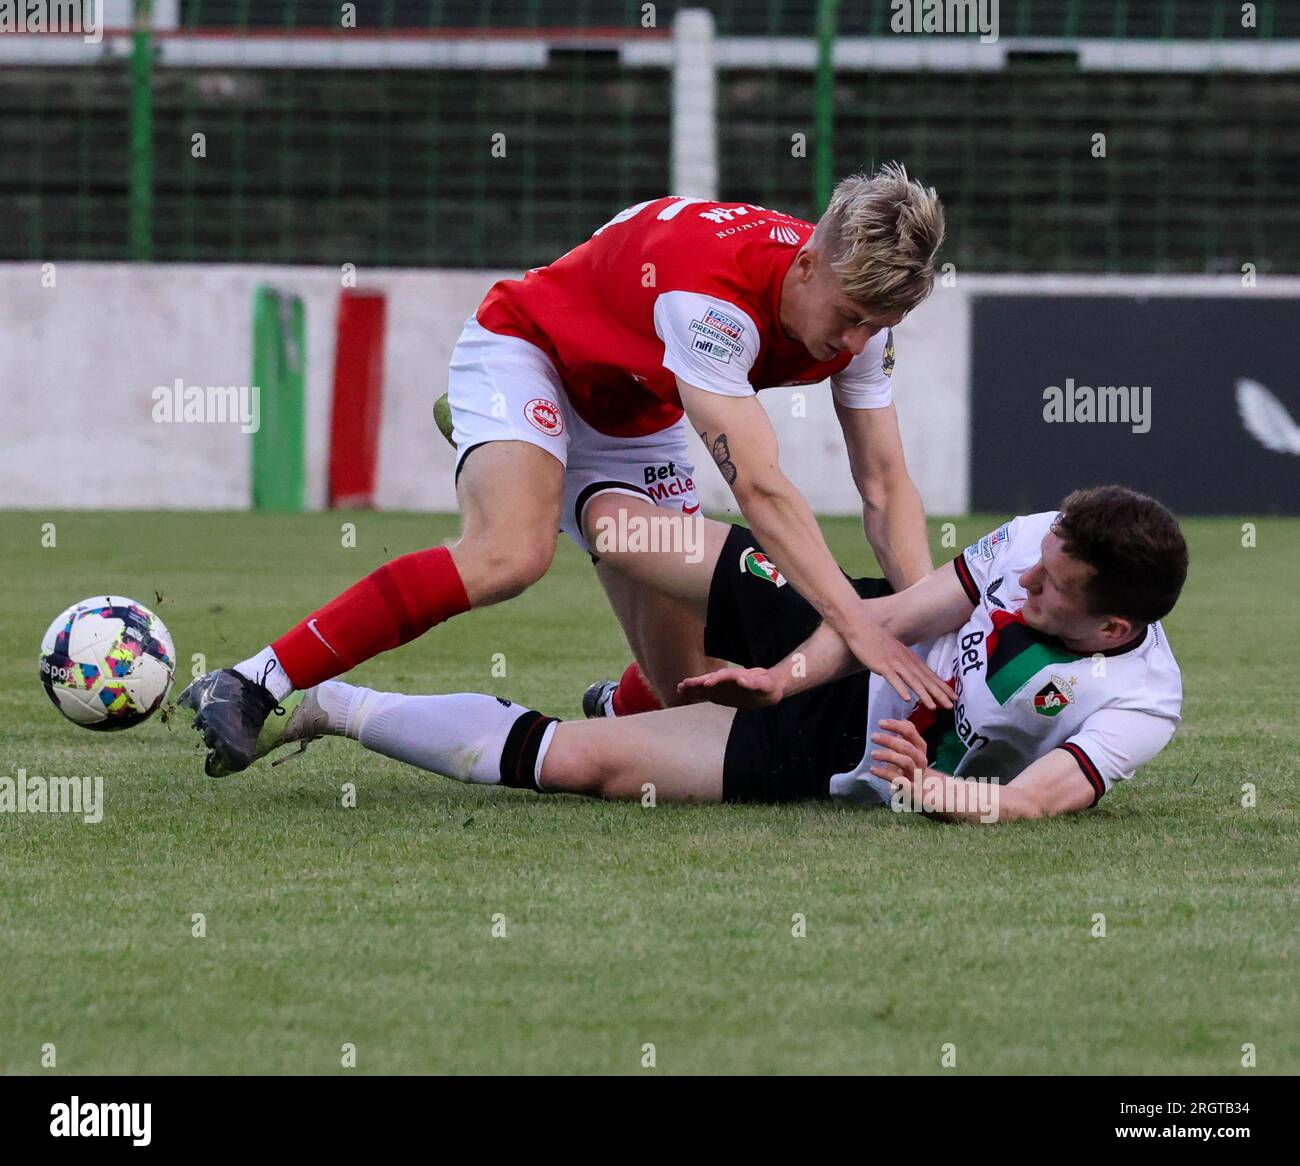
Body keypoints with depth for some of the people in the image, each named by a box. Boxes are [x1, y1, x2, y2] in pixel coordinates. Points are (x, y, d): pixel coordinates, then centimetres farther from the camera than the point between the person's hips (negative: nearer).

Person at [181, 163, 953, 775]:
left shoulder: (858, 308, -15)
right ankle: (250, 687, -33)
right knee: (510, 555, -38)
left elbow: (887, 486, -11)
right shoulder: (712, 287, -38)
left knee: (691, 687, -6)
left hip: (634, 422, 7)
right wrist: (857, 625, -49)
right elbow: (759, 488, -44)